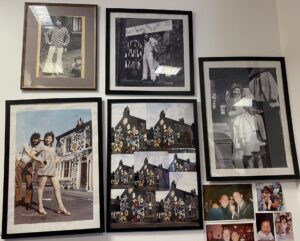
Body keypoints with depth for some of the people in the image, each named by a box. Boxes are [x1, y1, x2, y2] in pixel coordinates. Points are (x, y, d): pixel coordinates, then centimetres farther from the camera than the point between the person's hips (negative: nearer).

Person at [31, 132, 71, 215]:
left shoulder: (53, 149, 24)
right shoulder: (41, 147, 8)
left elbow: (56, 158, 34)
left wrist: (57, 160, 10)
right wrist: (40, 161, -9)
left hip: (53, 169, 5)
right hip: (44, 169, -5)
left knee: (57, 187, -3)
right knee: (41, 187, -2)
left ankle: (61, 207, -6)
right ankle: (40, 207, 4)